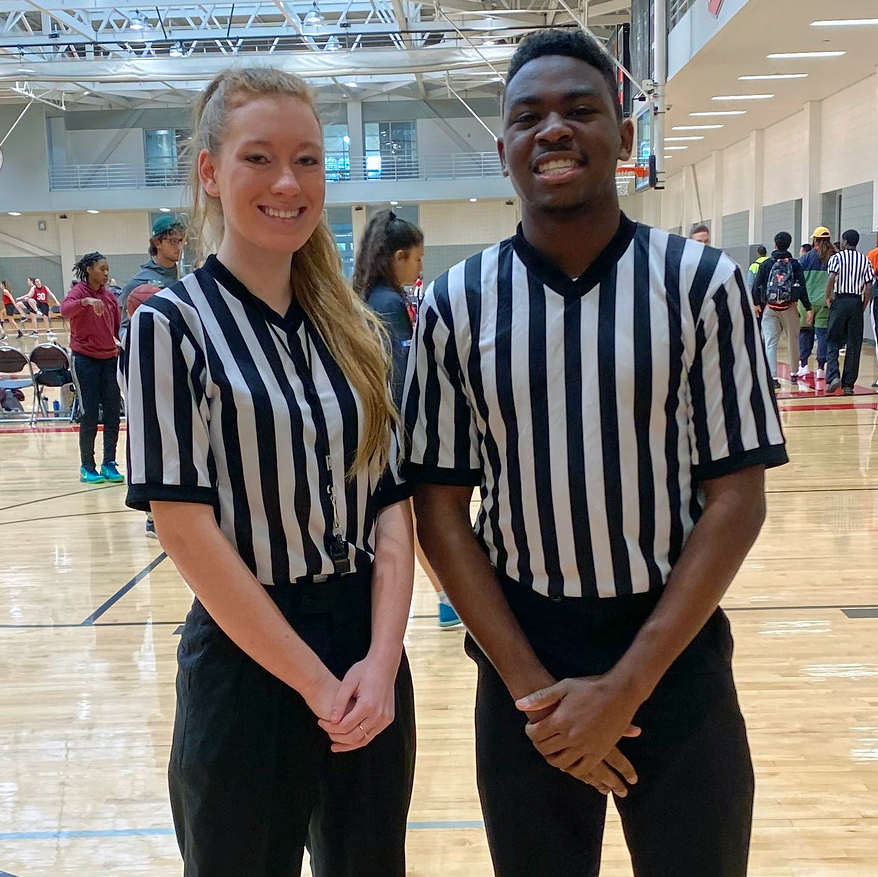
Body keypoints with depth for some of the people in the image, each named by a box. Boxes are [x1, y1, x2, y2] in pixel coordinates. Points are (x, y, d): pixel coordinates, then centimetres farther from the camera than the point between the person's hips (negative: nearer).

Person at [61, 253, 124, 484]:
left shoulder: (110, 296, 11)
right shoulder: (79, 291, -5)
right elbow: (65, 310, -26)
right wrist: (86, 301, -42)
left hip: (109, 359, 5)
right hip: (85, 359, -5)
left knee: (113, 414, 3)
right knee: (89, 416, -1)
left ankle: (109, 464, 12)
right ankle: (87, 467, 9)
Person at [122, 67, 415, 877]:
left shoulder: (357, 329, 5)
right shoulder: (173, 324, -9)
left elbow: (393, 503, 3)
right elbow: (186, 528, -14)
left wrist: (381, 661, -9)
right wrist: (313, 681, -13)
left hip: (370, 657, 5)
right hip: (247, 664, -4)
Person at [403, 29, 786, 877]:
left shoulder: (701, 283, -6)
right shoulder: (456, 304, -4)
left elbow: (736, 497, -7)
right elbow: (440, 509, -2)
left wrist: (627, 685, -12)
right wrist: (532, 686, -9)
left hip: (675, 656, 0)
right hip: (523, 658, 1)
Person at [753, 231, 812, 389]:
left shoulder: (766, 264, 1)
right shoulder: (795, 264, 0)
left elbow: (756, 285, 1)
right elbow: (802, 287, -3)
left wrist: (756, 303, 13)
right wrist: (808, 308, -2)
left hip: (770, 308, 0)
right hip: (790, 308, 1)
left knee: (770, 343, -1)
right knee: (793, 341, 15)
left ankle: (772, 377, -9)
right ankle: (794, 374, 26)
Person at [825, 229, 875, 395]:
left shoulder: (837, 257, -1)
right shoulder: (865, 260, 7)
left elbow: (832, 278, -17)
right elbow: (868, 286, 1)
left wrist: (827, 297, -5)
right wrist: (864, 306, 9)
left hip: (840, 301, -2)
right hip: (857, 302, 2)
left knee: (832, 342, 6)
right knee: (854, 346, 6)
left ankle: (833, 376, -14)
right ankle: (848, 384, 7)